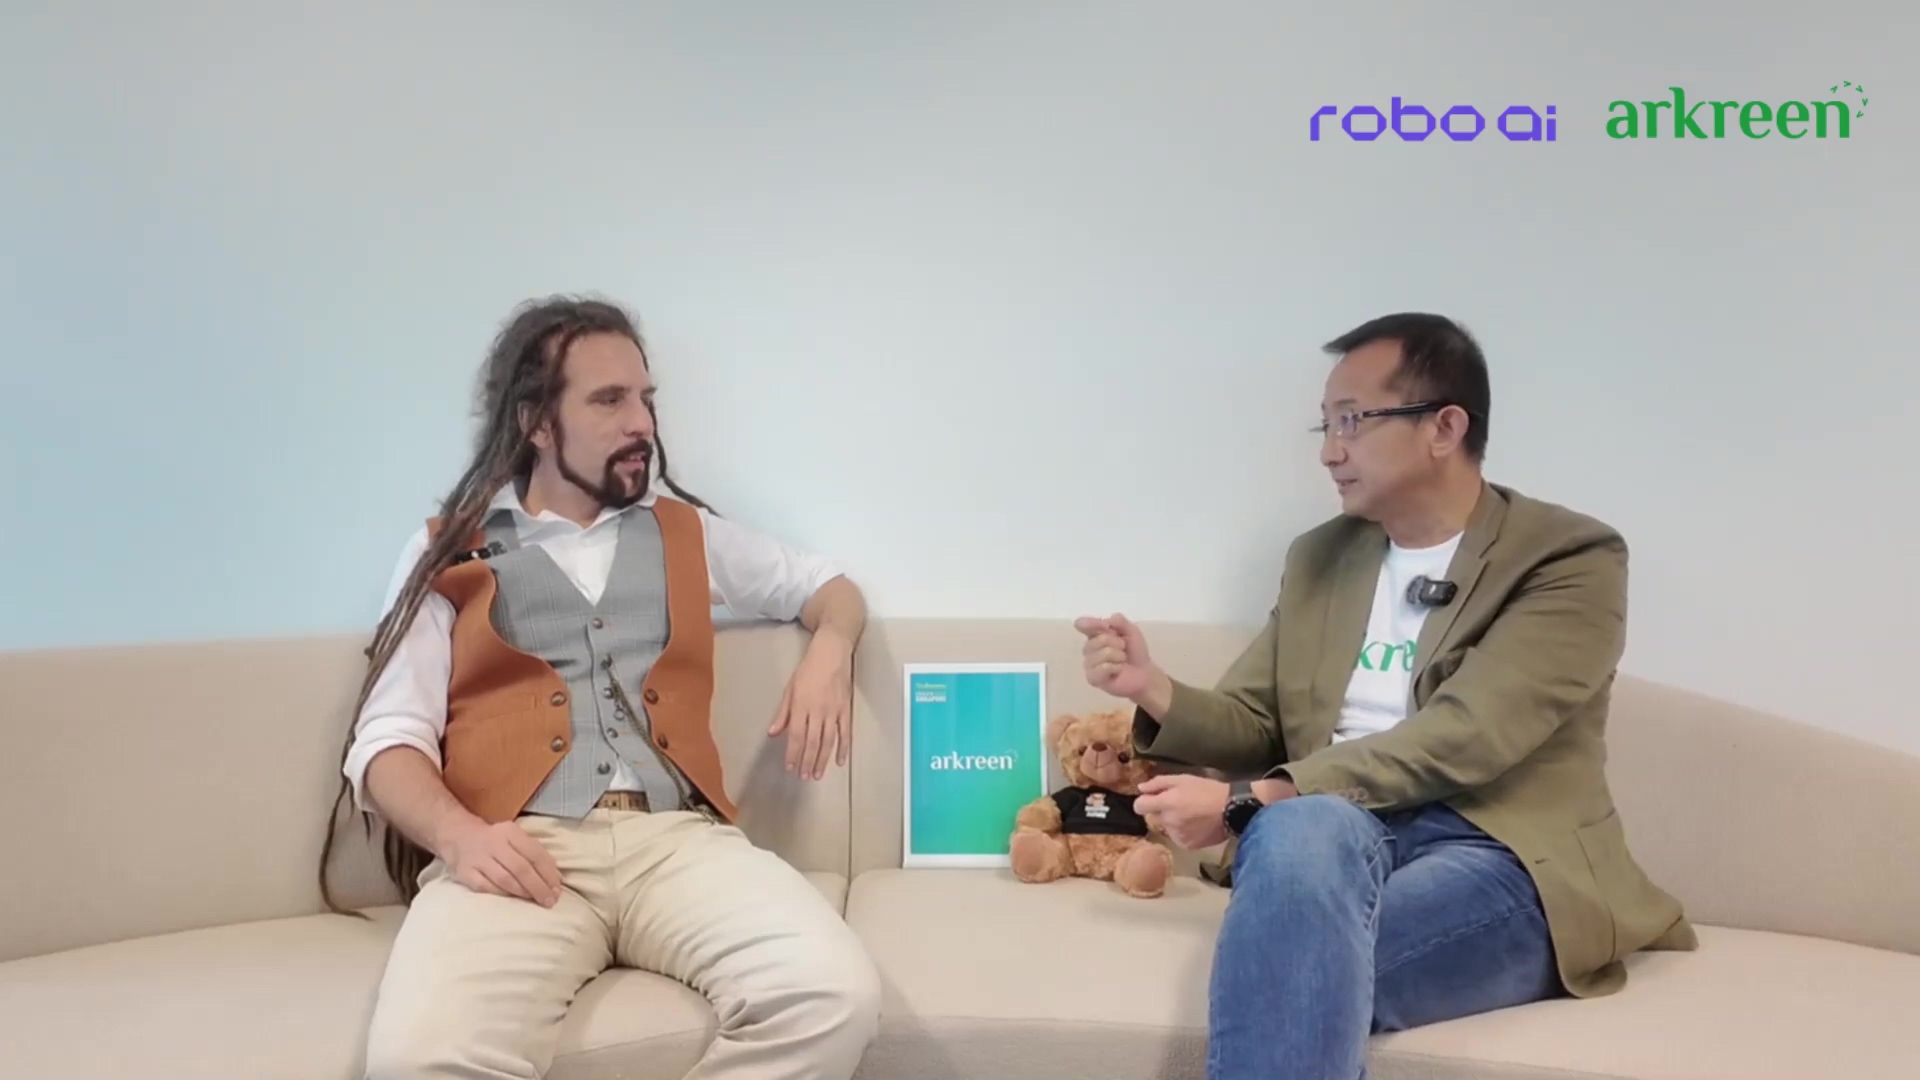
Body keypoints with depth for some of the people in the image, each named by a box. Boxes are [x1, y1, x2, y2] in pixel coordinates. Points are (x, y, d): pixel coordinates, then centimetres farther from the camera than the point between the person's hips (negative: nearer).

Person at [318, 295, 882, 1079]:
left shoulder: (685, 532, 23)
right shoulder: (448, 552, 15)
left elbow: (831, 586, 33)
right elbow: (388, 742, 7)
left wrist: (826, 655, 8)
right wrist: (459, 835, -15)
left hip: (676, 839, 3)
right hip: (519, 851, -2)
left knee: (836, 998, -27)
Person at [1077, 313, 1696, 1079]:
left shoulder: (1571, 558, -1)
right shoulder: (1319, 557, 19)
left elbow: (1459, 738, -14)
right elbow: (1255, 725, 20)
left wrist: (1246, 802, -20)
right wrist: (1159, 692, -3)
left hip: (1495, 856, -3)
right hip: (1338, 839, 4)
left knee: (1300, 970, -36)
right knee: (1303, 829, -36)